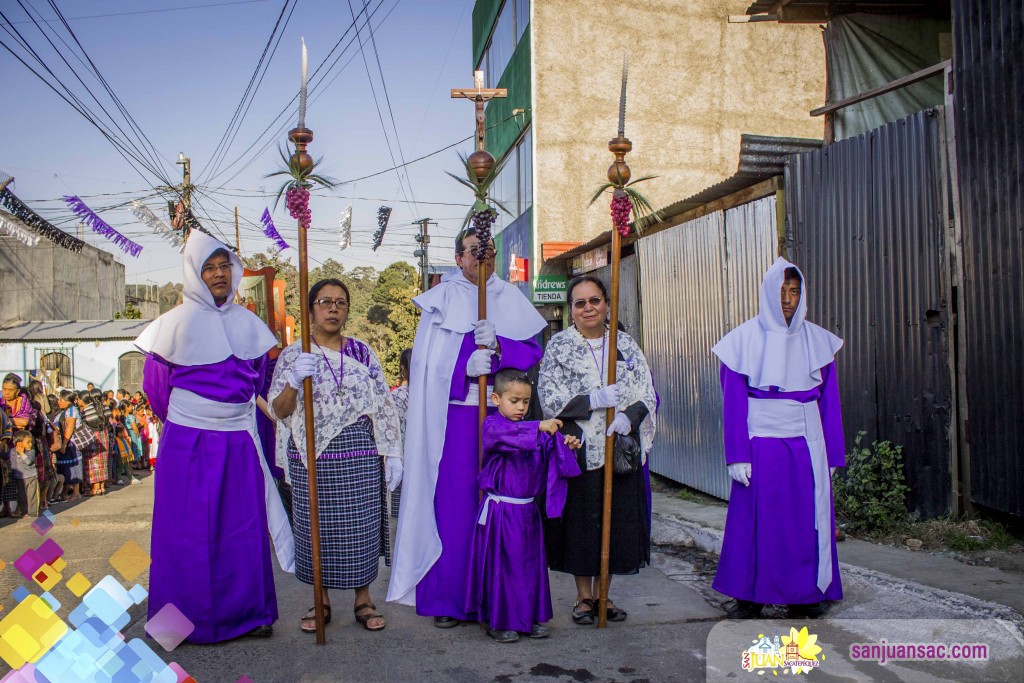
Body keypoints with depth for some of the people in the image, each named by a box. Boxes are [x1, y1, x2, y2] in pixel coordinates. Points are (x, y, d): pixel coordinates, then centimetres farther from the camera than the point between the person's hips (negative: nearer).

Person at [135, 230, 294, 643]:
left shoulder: (247, 324, 7)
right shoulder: (179, 322, -4)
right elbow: (155, 383, 3)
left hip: (239, 441, 4)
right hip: (189, 442, -3)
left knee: (244, 526, 6)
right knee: (191, 528, 4)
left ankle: (248, 612, 18)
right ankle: (189, 620, 16)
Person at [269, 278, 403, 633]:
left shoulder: (362, 352, 8)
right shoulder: (293, 355, 4)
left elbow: (384, 405, 8)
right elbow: (278, 411, -1)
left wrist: (393, 453, 3)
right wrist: (294, 382, -20)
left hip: (360, 457, 1)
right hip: (314, 457, 0)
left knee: (361, 527, 3)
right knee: (317, 527, 5)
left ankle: (363, 600, 21)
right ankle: (321, 602, 24)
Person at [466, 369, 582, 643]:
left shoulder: (529, 429, 12)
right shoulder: (492, 425, -9)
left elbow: (546, 461, 10)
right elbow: (501, 434, -33)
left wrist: (564, 446, -9)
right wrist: (539, 427, -40)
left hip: (527, 510, 6)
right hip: (499, 511, -6)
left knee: (530, 563, 12)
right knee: (500, 564, 1)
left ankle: (530, 617, 25)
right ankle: (496, 621, 14)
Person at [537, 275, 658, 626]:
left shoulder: (626, 344, 8)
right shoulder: (558, 346, 0)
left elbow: (648, 393, 2)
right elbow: (549, 398, -9)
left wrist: (629, 417, -18)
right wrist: (595, 400, -19)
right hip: (578, 450, -2)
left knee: (616, 521, 8)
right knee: (581, 521, 4)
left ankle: (602, 592, 25)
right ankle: (583, 594, 21)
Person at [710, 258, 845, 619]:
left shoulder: (817, 340, 7)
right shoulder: (744, 339, -2)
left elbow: (828, 399, 9)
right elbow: (733, 401, -4)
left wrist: (832, 453, 5)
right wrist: (737, 454, -9)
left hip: (807, 446, 3)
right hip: (761, 445, -2)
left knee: (808, 519, 6)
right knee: (756, 520, 3)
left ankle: (807, 594, 21)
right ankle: (750, 596, 17)